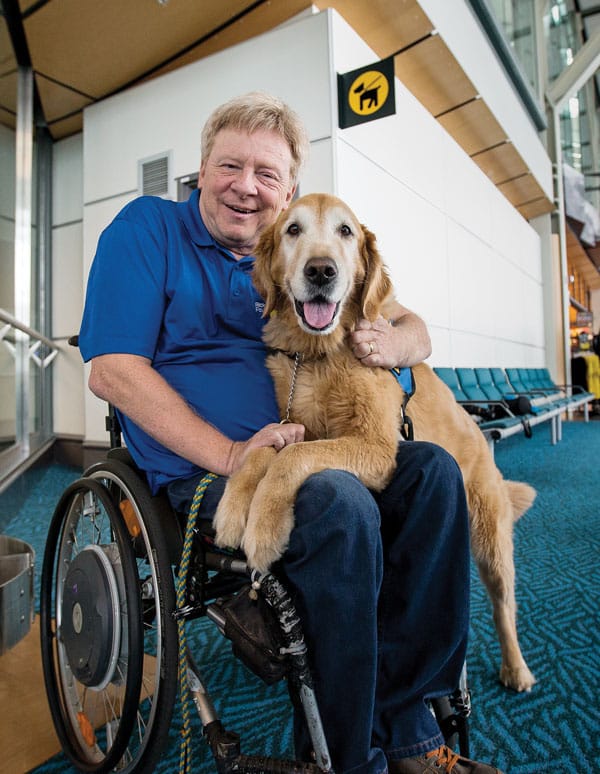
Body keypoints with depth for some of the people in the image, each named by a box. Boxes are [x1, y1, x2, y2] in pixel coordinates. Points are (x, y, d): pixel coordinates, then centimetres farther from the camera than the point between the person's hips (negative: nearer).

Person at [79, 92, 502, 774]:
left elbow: (417, 333, 13)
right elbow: (111, 367, -10)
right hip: (196, 465, -5)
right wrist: (230, 455, -21)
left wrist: (391, 342, -14)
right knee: (340, 502, -30)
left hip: (303, 446, 6)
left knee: (433, 471, -15)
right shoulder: (147, 227, 2)